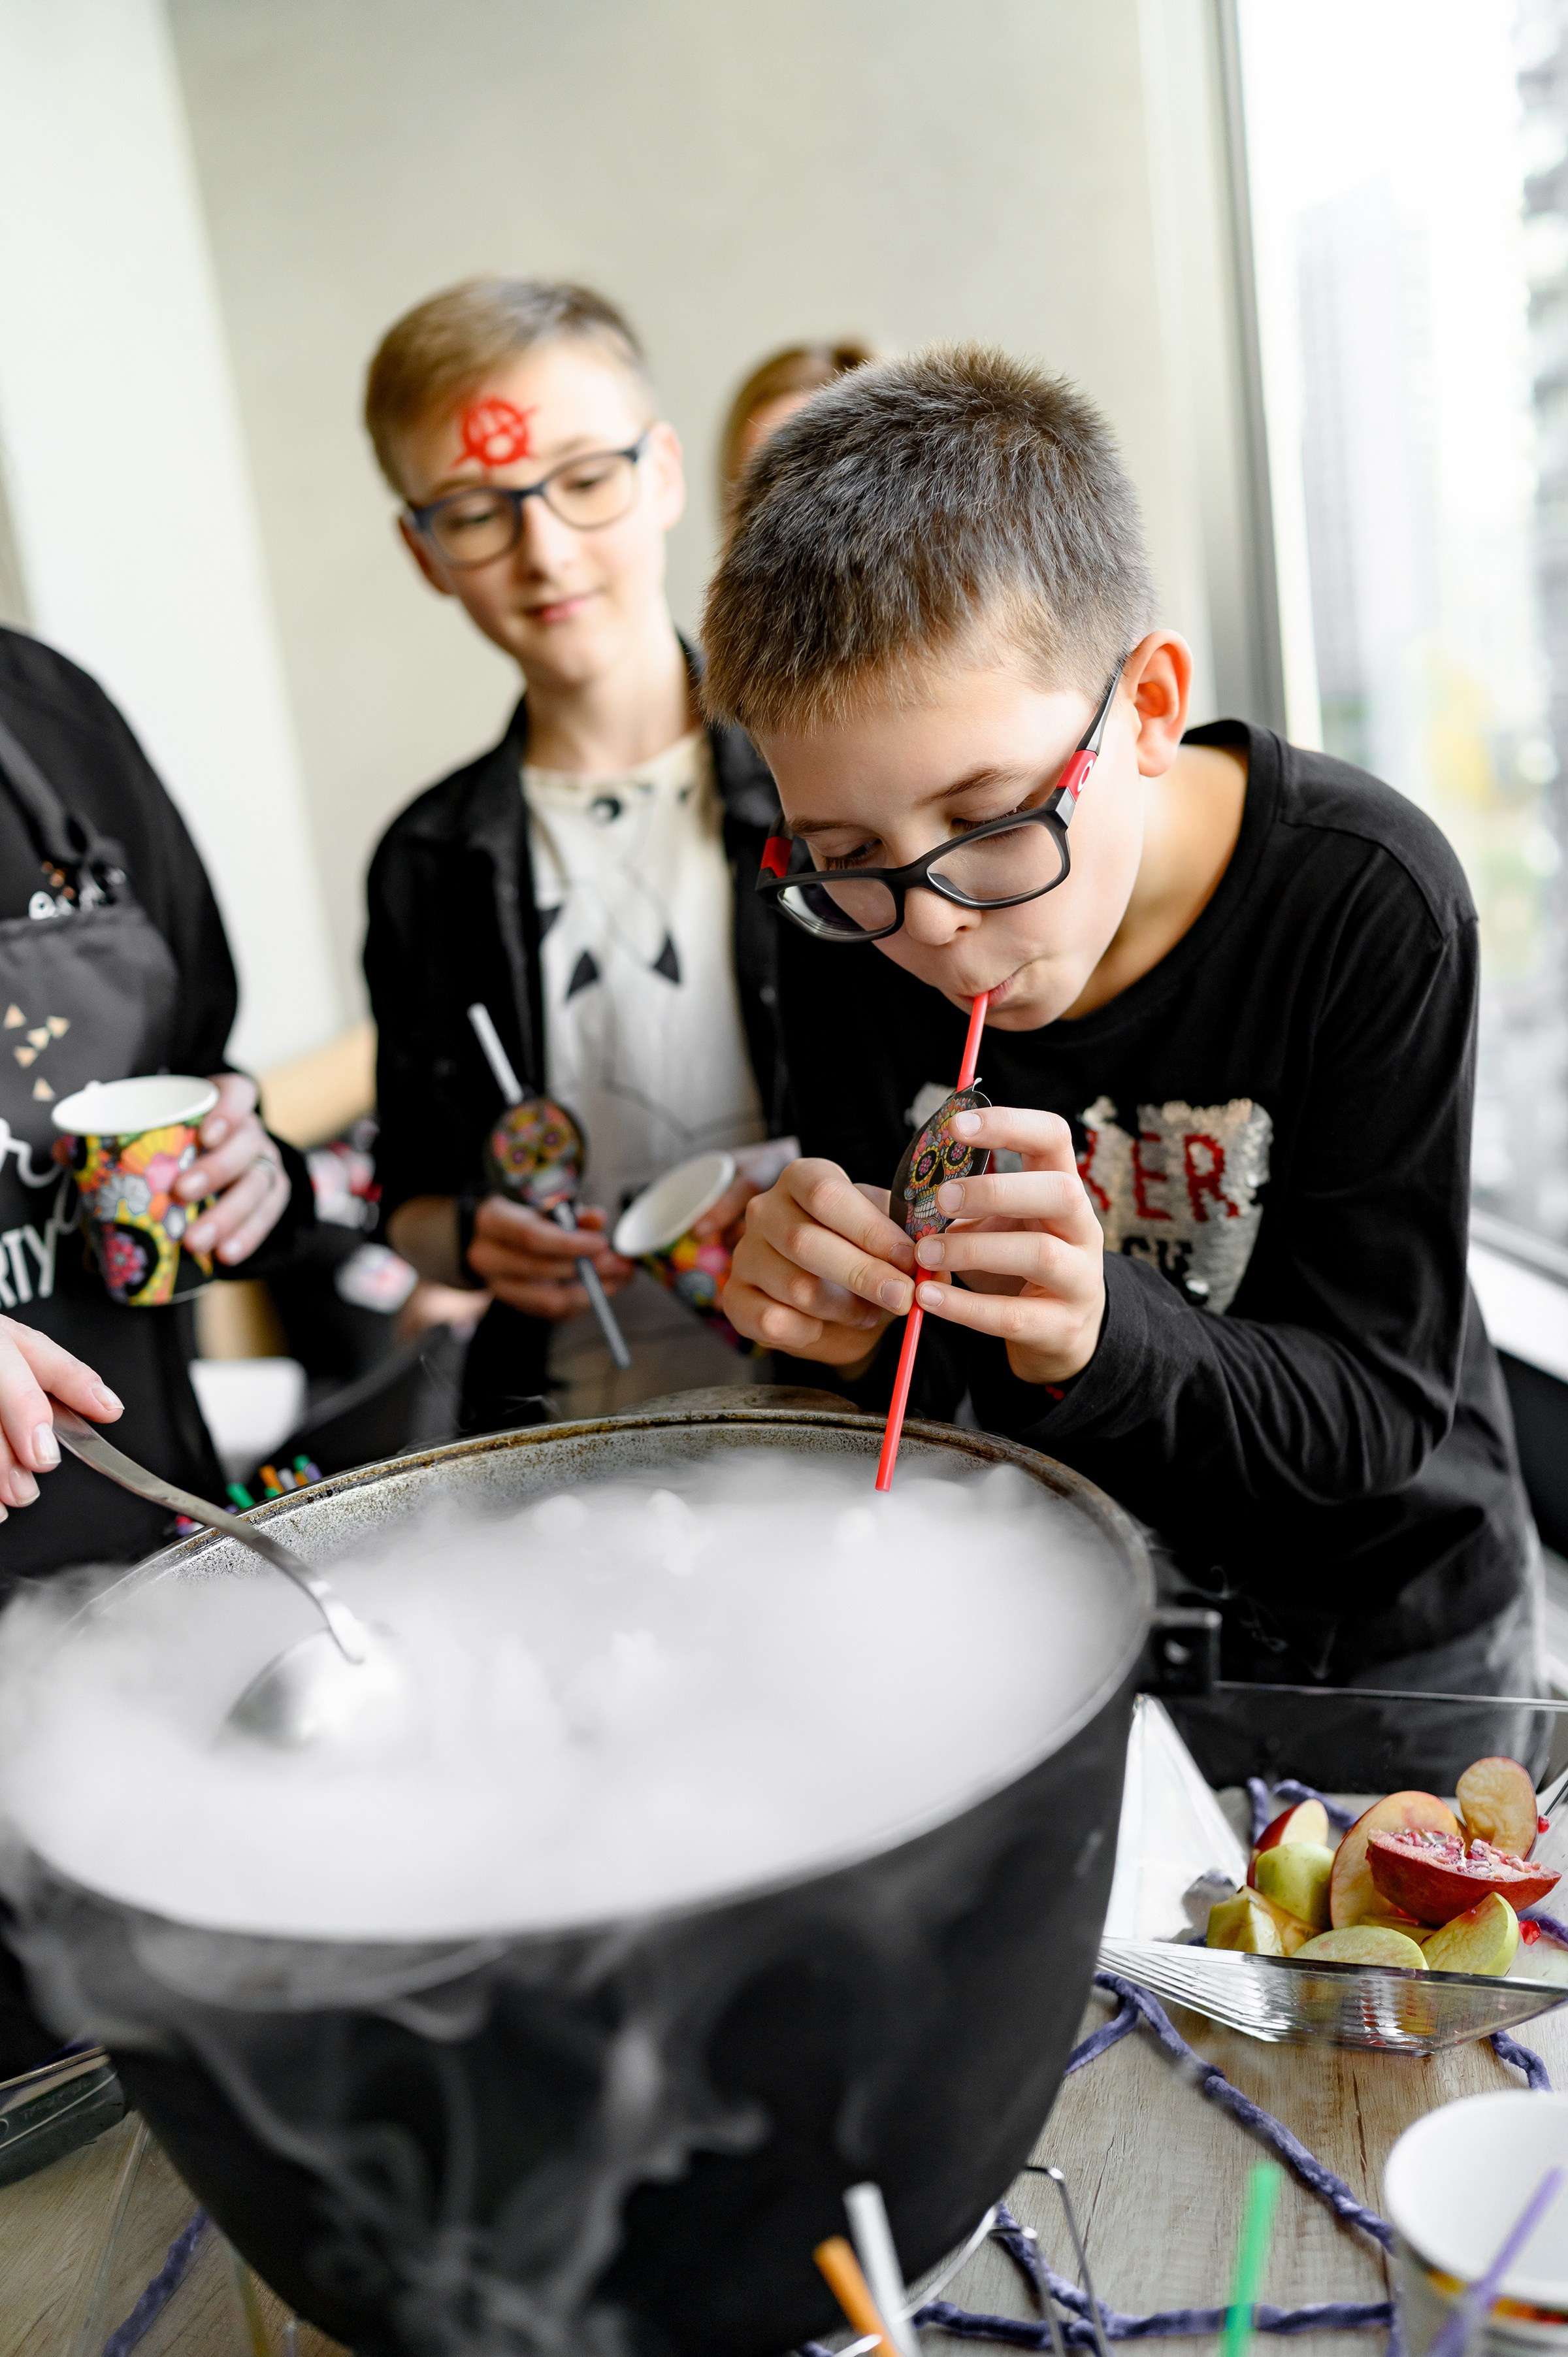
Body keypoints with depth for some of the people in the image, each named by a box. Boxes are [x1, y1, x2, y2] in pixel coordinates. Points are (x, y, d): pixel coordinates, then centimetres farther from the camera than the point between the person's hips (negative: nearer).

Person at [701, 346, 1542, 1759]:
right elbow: (918, 1399, -7)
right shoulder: (850, 936, -17)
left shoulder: (1365, 903, -26)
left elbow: (1380, 1406, -22)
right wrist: (850, 1330, -30)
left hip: (1387, 1628, -1)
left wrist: (1103, 1334, -39)